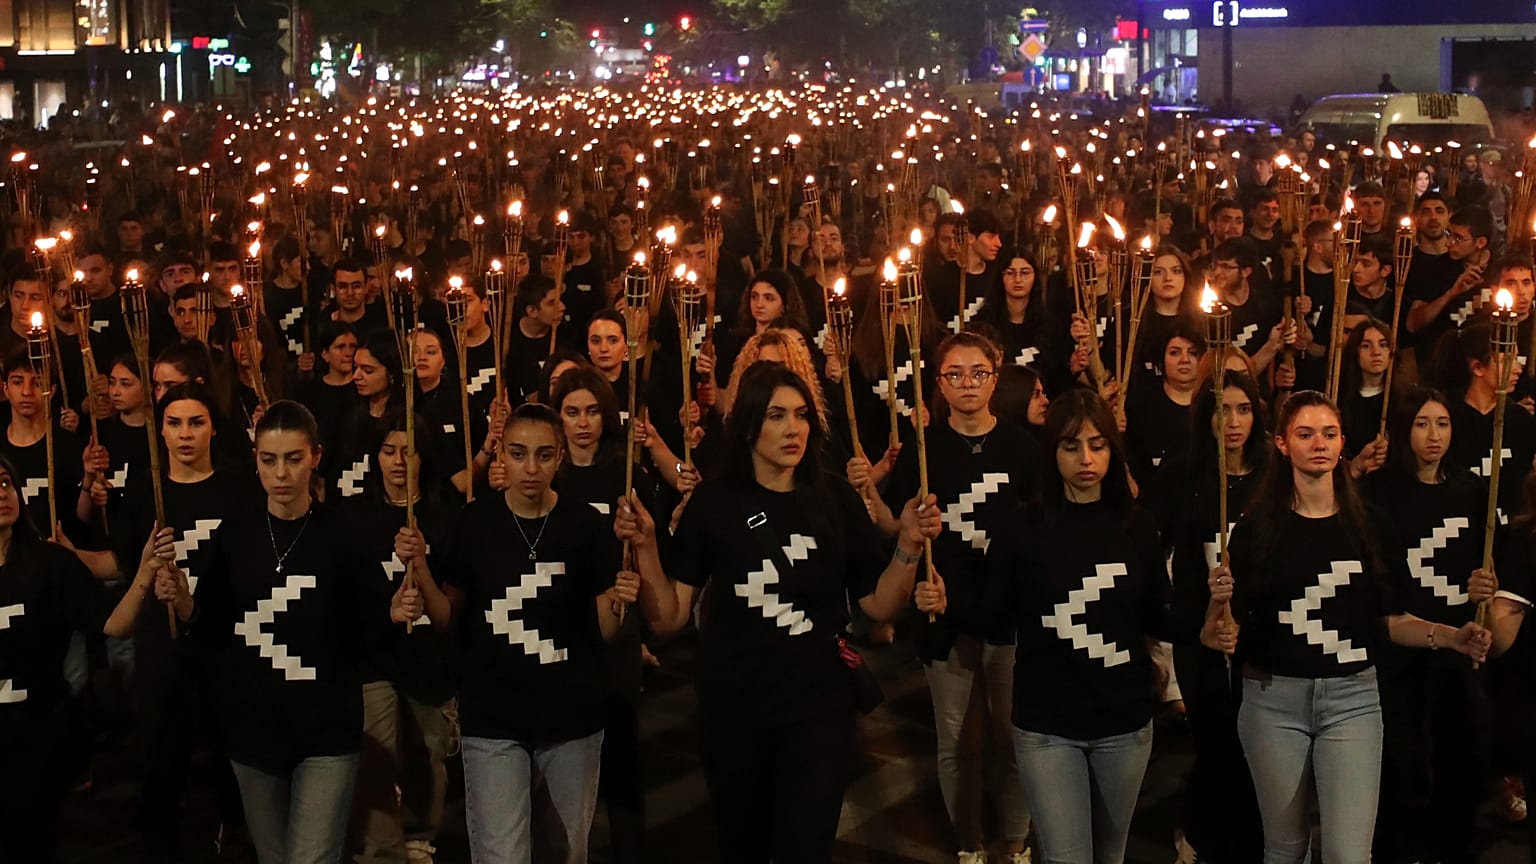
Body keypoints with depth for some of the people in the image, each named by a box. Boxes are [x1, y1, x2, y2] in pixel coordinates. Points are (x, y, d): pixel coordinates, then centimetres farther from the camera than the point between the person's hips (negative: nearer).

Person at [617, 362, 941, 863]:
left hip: (818, 708, 0)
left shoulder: (837, 500, -1)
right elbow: (668, 619, -6)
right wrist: (646, 549, -20)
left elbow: (880, 607, 1)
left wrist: (908, 548, -15)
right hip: (731, 711, 1)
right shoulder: (713, 503, -5)